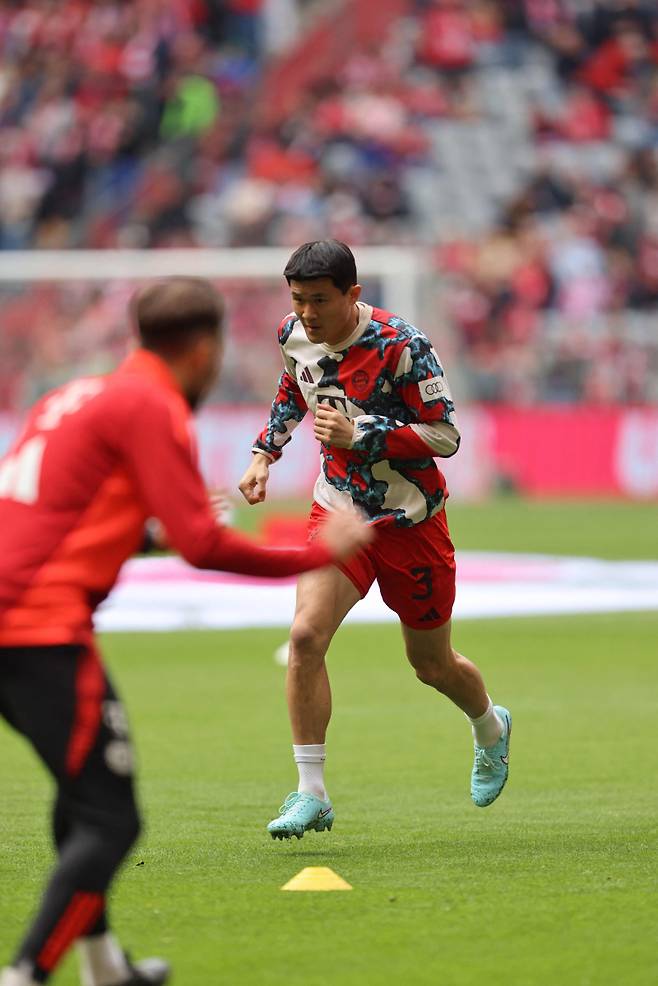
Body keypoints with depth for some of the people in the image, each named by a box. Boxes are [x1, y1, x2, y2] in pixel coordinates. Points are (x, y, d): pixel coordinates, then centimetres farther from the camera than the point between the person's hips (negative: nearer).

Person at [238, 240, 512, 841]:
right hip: (338, 512, 4)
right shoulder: (295, 334, -4)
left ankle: (491, 729, 47)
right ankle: (312, 793, -13)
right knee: (305, 636, -20)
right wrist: (265, 455, 9)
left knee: (432, 664, 11)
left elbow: (446, 436, -20)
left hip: (410, 520, -4)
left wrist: (360, 435, -29)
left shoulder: (401, 346, -22)